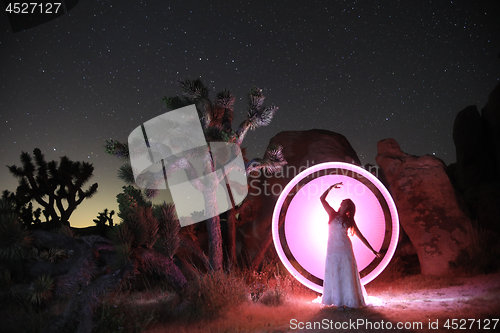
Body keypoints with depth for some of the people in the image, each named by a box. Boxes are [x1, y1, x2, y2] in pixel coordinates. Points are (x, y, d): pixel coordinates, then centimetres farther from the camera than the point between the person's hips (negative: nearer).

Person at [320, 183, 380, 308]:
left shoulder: (349, 220, 7)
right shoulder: (332, 214, 7)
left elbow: (360, 236, 8)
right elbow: (322, 199, 3)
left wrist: (372, 249, 6)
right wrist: (331, 187, -4)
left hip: (345, 250, 0)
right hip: (332, 249, 0)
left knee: (347, 274, -1)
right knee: (334, 275, 1)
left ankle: (349, 301, 3)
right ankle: (338, 301, 6)